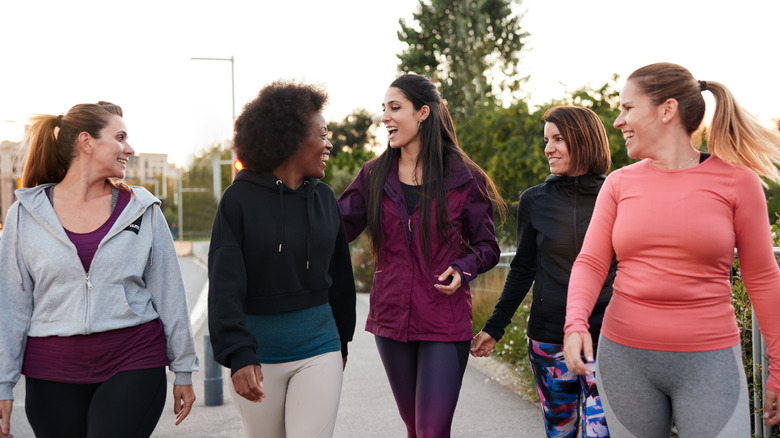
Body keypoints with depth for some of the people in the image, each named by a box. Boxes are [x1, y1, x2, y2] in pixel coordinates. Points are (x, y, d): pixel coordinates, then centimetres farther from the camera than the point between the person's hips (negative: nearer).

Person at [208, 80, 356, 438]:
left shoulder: (324, 198, 3)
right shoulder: (240, 199, -8)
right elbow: (225, 286, -14)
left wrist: (342, 339, 18)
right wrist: (238, 355, -24)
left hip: (318, 347, 2)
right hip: (258, 350, -2)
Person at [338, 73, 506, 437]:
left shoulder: (463, 178, -3)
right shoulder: (374, 176, 5)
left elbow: (488, 247, 3)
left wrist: (462, 268, -16)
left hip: (445, 324, -4)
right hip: (391, 318, 4)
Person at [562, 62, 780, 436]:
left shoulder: (736, 181, -3)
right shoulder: (620, 183, 4)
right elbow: (590, 263, 0)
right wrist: (576, 322, -19)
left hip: (708, 362, -2)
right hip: (624, 357, 3)